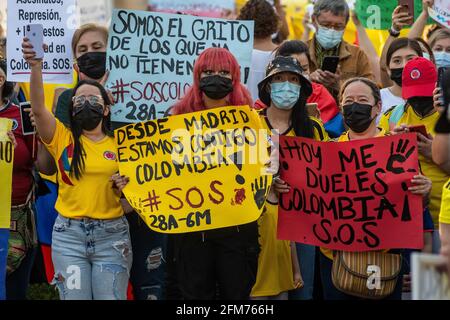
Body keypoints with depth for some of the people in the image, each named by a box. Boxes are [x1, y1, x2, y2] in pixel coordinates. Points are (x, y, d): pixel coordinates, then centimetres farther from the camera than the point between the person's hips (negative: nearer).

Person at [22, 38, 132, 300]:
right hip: (69, 234, 0)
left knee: (111, 297, -1)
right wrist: (36, 66, -29)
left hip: (111, 234, 0)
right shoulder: (62, 138, 4)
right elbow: (38, 108, -14)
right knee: (74, 297, 1)